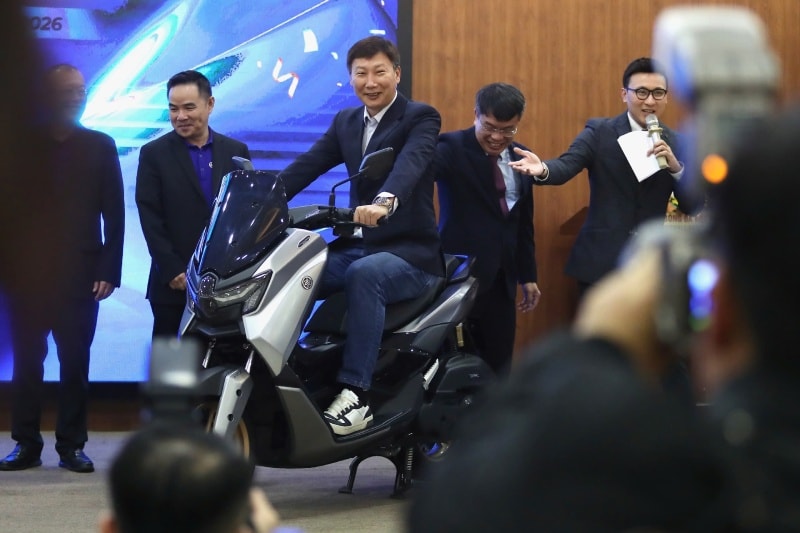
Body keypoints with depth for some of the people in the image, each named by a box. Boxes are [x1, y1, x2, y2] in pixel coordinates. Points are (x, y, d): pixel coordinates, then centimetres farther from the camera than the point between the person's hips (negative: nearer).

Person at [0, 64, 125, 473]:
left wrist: (108, 271, -3)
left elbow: (114, 214, 5)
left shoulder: (99, 147, 8)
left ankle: (71, 446, 6)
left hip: (80, 274, 0)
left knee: (75, 363, 0)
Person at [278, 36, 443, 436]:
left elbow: (410, 163, -26)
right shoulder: (345, 122, 16)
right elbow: (307, 166, 3)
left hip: (409, 253, -6)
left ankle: (355, 394, -39)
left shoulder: (421, 118, -4)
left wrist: (385, 201, -47)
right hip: (356, 247, 6)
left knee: (363, 274, -37)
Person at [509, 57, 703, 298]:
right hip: (599, 262, -3)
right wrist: (543, 170, -41)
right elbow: (566, 165, -18)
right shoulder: (599, 132, -2)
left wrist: (675, 167, -18)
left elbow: (694, 207, 0)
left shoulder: (676, 143, 4)